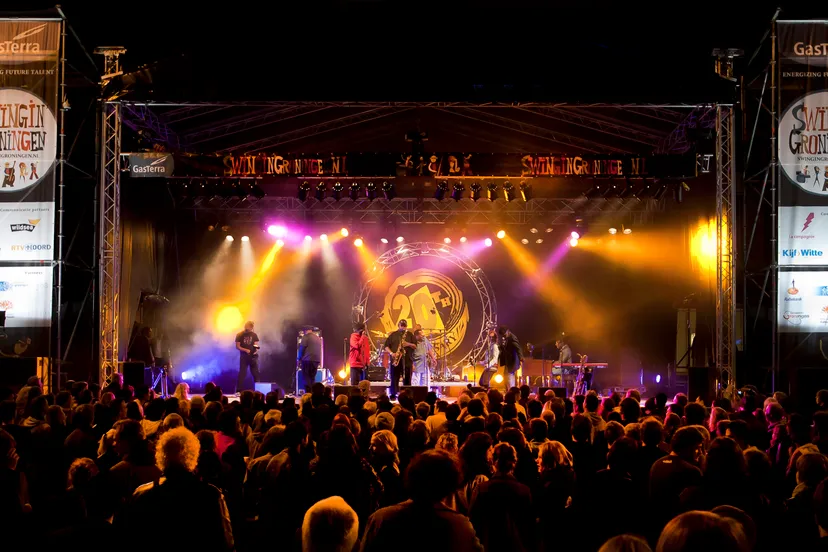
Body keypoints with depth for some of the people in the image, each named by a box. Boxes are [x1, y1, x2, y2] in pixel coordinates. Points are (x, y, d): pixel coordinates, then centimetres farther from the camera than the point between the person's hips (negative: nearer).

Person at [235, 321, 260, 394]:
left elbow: (256, 345, 8)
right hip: (244, 357, -2)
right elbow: (237, 346, -1)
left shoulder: (254, 335, 9)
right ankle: (239, 390, -4)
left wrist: (256, 350, -15)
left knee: (256, 373, 0)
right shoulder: (240, 335, 2)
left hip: (253, 356, 2)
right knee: (242, 373, -6)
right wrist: (245, 350, -17)